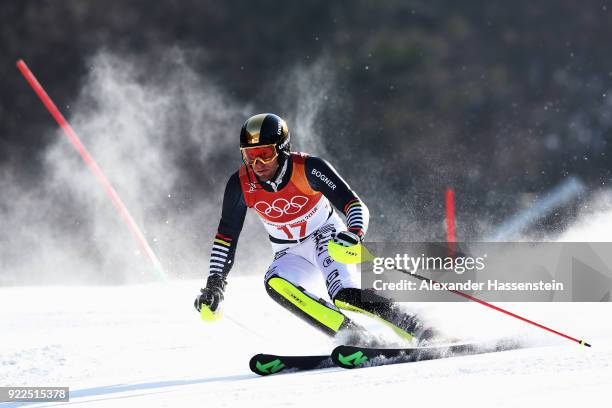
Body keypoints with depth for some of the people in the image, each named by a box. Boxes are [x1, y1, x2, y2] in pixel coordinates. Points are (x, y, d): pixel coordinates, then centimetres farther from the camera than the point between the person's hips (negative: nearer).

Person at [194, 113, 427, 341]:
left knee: (343, 295, -34)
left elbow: (355, 205, -25)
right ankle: (353, 336, -34)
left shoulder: (308, 168, -24)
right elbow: (226, 236, -3)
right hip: (290, 254, 4)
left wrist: (355, 233, -46)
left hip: (325, 236, -3)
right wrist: (214, 285, -7)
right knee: (275, 283, -32)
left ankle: (417, 331, -31)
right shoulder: (241, 184, -16)